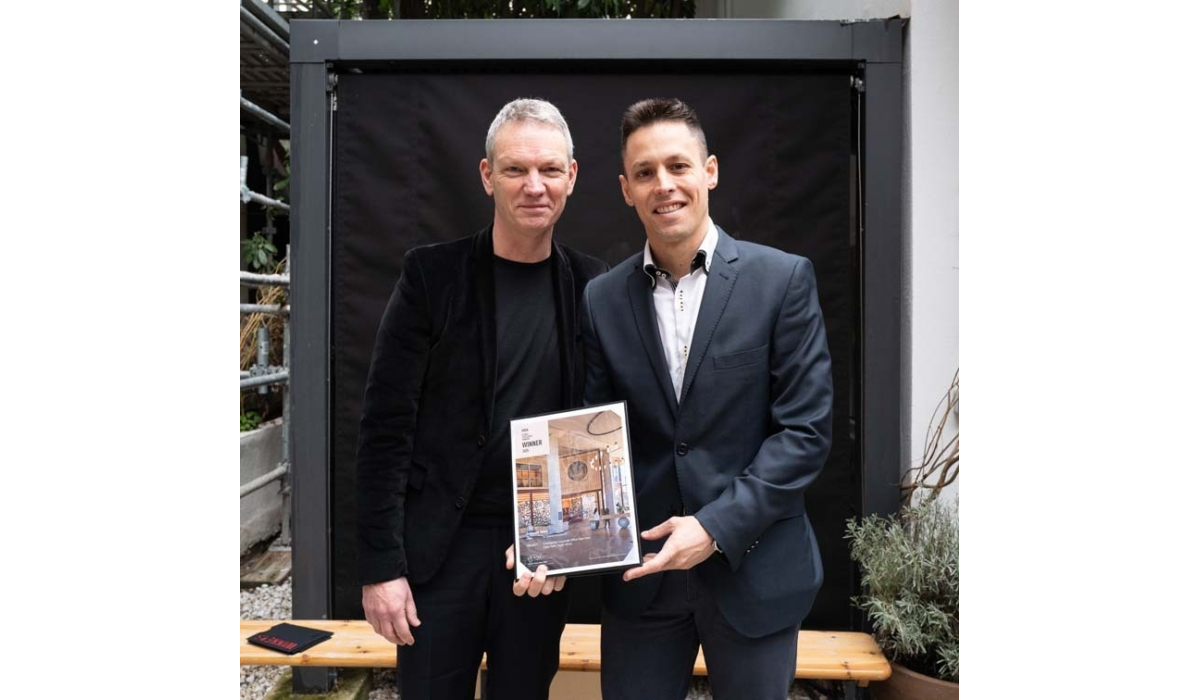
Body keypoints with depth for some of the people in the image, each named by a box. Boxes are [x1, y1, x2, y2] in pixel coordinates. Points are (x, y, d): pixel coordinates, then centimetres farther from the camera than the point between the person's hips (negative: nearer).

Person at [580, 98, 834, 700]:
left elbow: (806, 429, -10)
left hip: (754, 570, -1)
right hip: (641, 572, 2)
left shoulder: (782, 279, -7)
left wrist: (716, 527, -16)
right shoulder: (601, 299, 1)